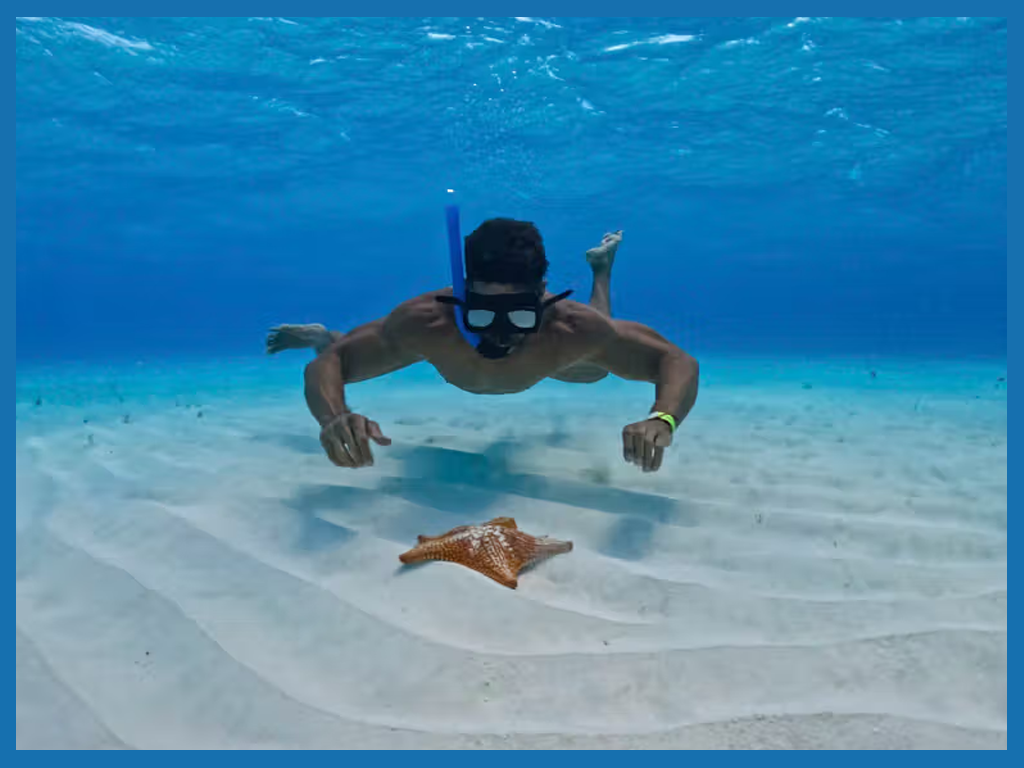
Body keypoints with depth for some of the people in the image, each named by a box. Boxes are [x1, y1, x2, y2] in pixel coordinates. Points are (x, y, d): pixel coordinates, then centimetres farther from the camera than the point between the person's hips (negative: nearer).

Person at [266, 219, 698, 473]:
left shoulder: (572, 328, -47)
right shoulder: (427, 322, -47)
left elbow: (678, 362, -40)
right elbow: (327, 364, -39)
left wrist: (661, 420, -63)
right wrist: (334, 418, -61)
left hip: (541, 351, 1)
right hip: (449, 343, -1)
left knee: (594, 367, 33)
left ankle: (600, 266, 50)